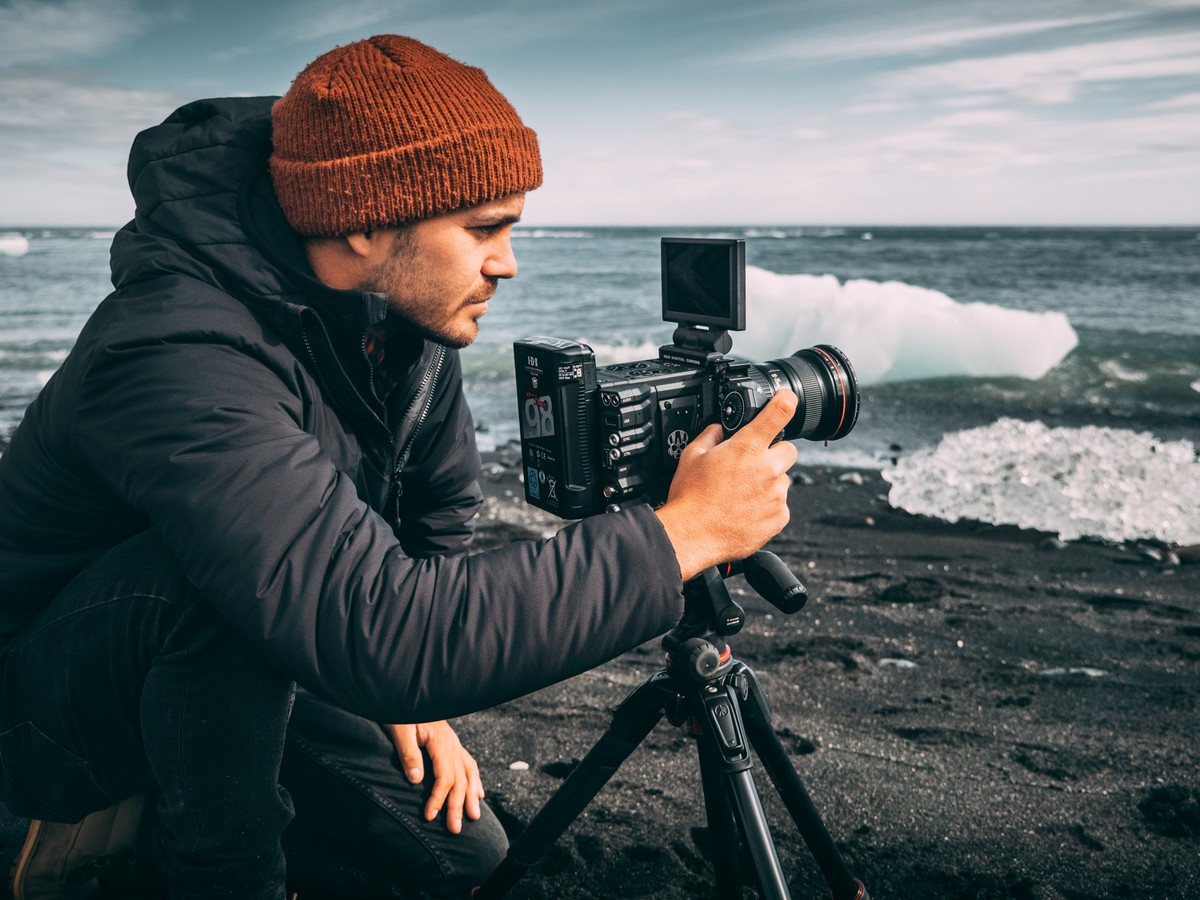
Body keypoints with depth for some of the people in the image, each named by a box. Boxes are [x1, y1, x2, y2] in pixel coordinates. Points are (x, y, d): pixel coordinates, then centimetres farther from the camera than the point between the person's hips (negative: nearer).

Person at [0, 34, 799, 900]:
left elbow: (438, 515, 4)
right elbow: (382, 627, -47)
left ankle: (137, 812, 17)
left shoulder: (408, 316, -11)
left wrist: (414, 692, 0)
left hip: (252, 682, 7)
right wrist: (681, 534, -42)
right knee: (220, 580, -38)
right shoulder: (178, 360, -37)